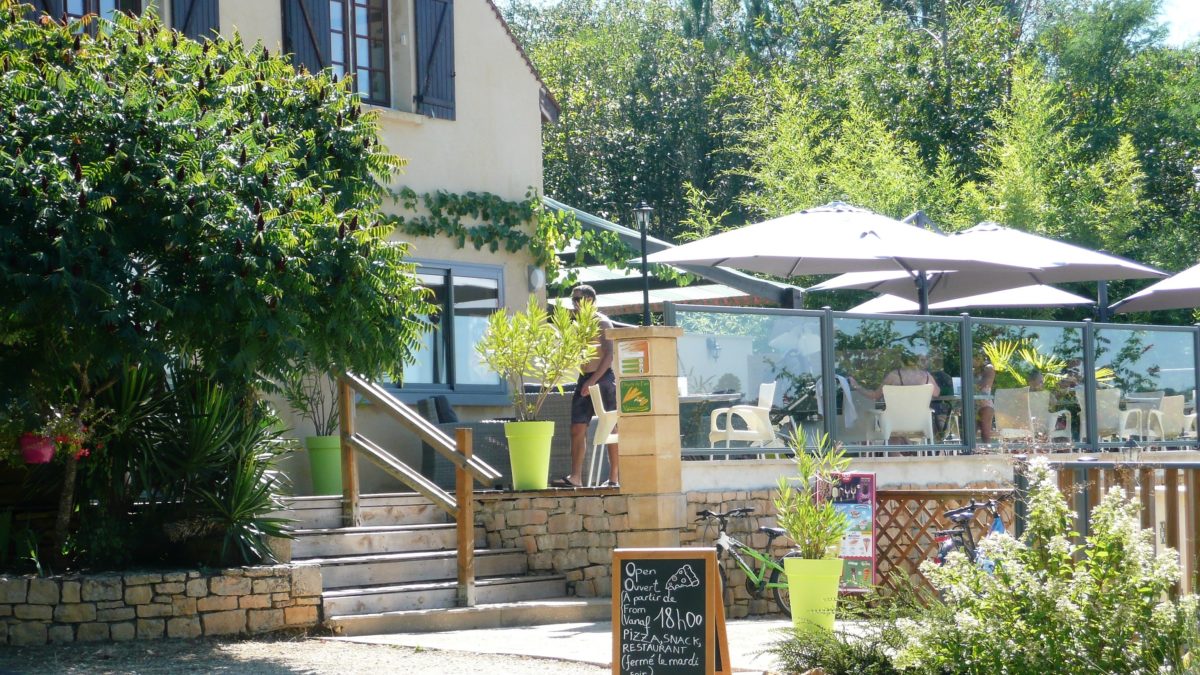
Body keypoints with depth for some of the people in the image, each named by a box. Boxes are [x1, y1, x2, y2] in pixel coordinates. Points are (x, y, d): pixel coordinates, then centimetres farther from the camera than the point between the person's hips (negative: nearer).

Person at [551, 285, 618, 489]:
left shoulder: (602, 323, -5)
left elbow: (609, 355, -13)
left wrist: (592, 381, -19)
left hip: (603, 378, -7)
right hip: (584, 380, 7)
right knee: (577, 429, -4)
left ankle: (615, 478, -1)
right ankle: (575, 477, -8)